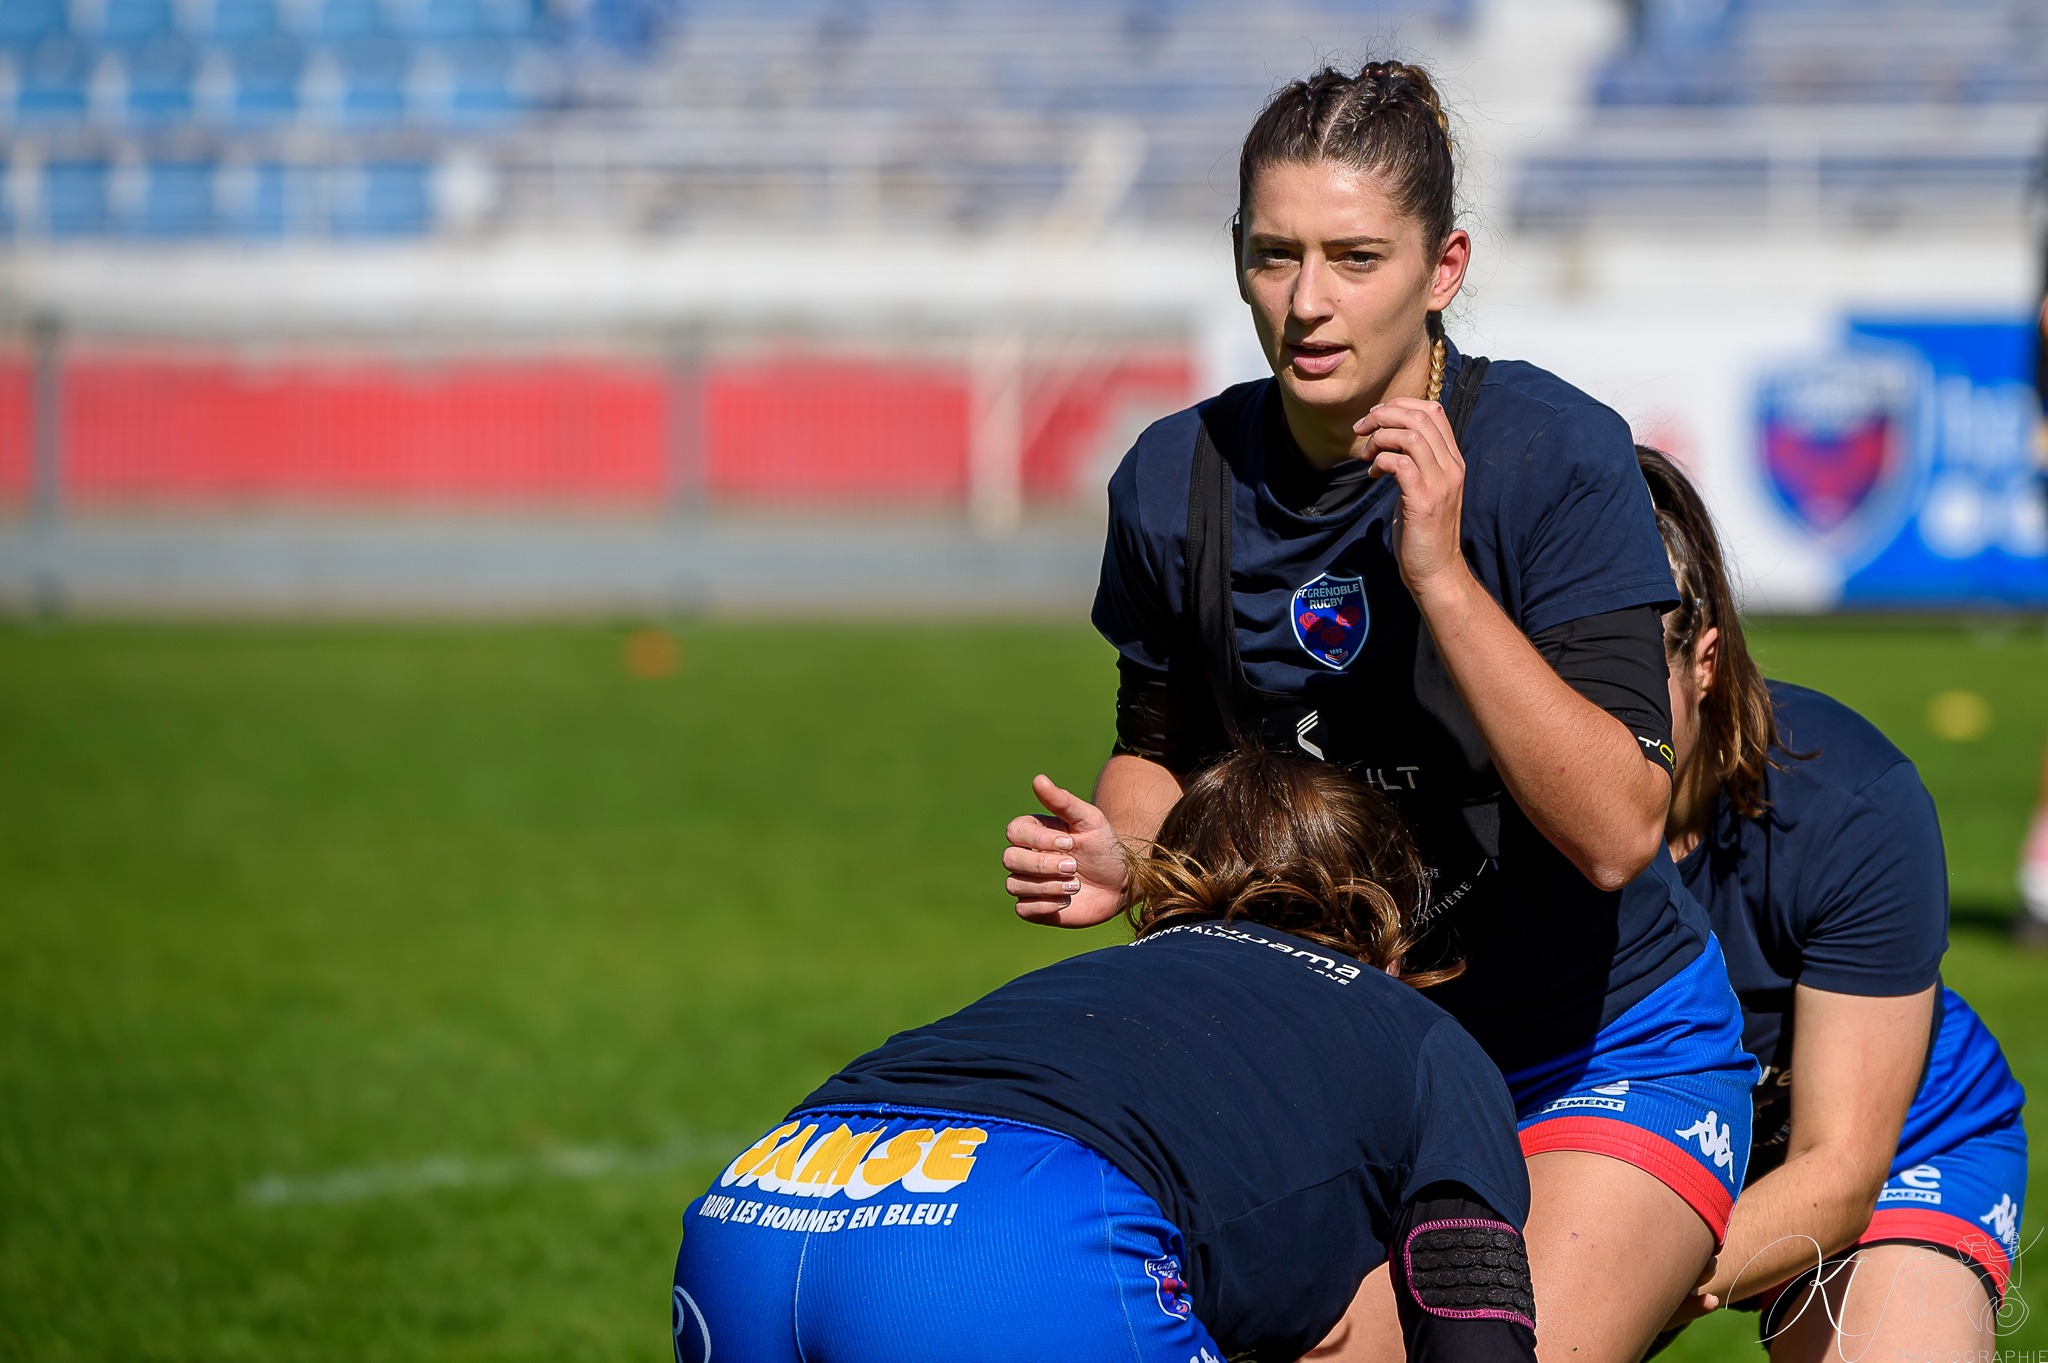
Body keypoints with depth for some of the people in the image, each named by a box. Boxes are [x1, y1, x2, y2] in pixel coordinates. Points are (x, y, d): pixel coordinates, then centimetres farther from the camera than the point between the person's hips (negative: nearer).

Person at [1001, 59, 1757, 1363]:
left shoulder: (1558, 455, -20)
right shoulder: (1178, 483, -7)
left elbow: (1616, 830, -28)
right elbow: (1163, 744, 13)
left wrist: (1442, 576, -33)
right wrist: (1124, 860, -9)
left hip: (1609, 1051, -4)